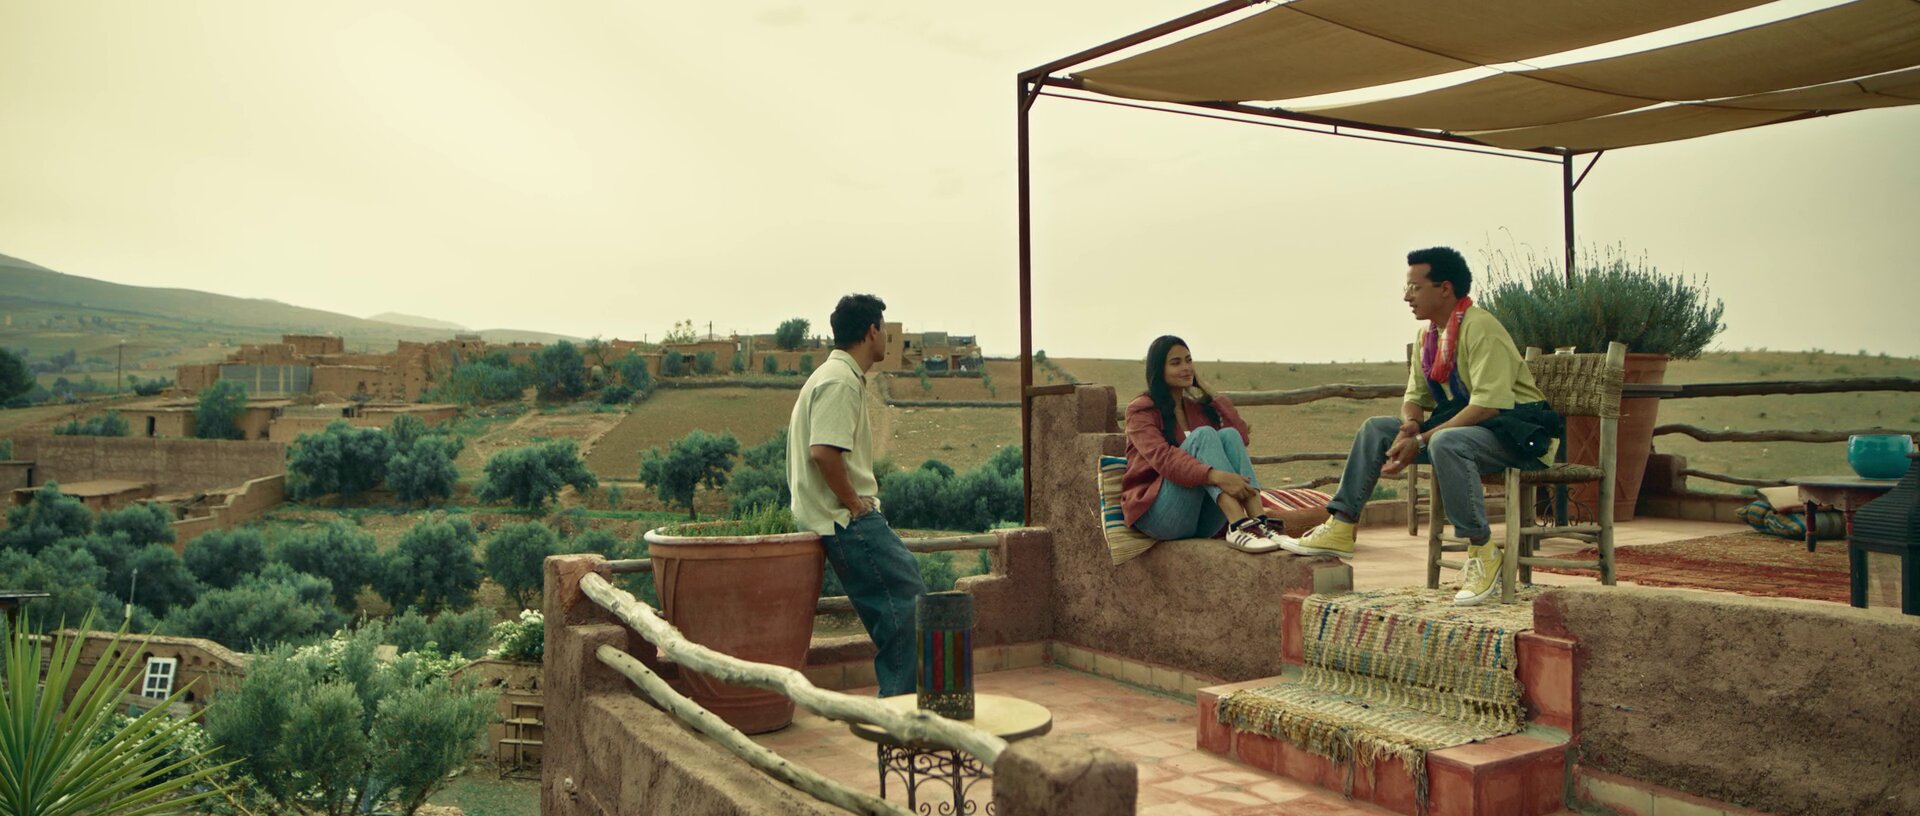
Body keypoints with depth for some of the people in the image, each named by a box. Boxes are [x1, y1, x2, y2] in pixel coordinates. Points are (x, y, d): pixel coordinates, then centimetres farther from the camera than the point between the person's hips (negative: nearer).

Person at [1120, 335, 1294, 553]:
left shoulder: (1197, 408, 19)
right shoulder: (1141, 410, -1)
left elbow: (1241, 438, 1)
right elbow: (1163, 457, -21)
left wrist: (1211, 393, 5)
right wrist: (1216, 476, -35)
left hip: (1203, 522, 5)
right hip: (1159, 516, -5)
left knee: (1229, 435, -17)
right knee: (1203, 435, -25)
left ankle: (1259, 521, -34)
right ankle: (1238, 525, -43)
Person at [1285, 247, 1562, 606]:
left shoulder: (1480, 327, -19)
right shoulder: (1428, 334, 9)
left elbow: (1487, 405, -26)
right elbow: (1415, 396, 13)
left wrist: (1421, 441, -26)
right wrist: (1411, 426, -12)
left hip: (1514, 430, -9)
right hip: (1459, 425, 9)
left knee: (1446, 443, -38)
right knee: (1377, 428, -1)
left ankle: (1482, 554, -26)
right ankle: (1341, 528, -4)